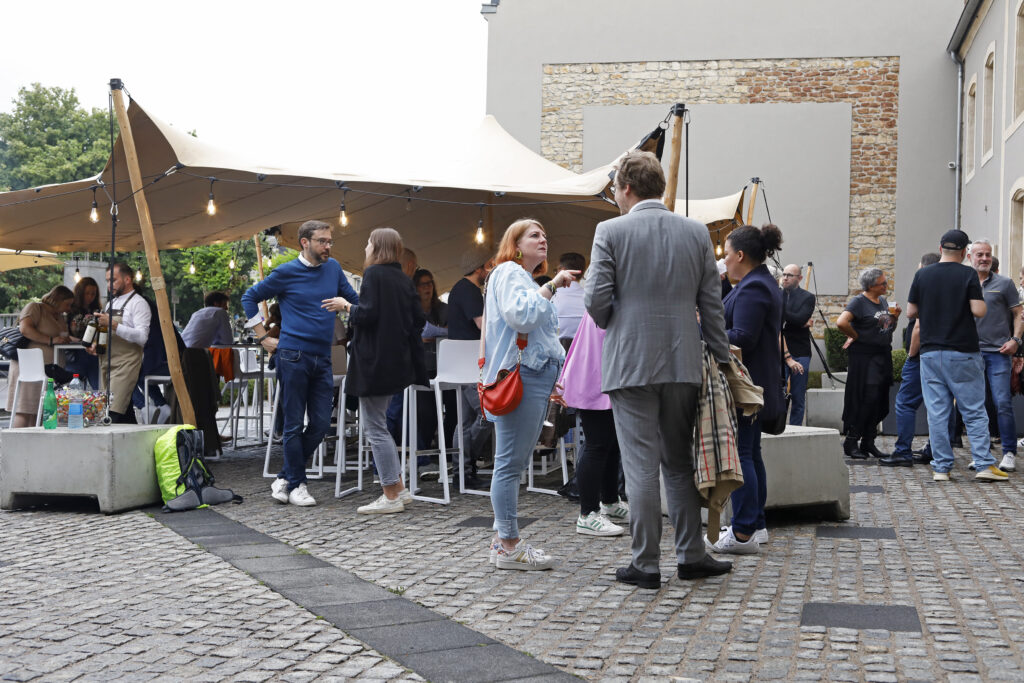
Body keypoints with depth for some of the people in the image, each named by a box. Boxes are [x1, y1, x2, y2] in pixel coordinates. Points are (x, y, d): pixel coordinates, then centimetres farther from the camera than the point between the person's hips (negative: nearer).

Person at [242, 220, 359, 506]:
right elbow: (249, 297, 6)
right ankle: (297, 485, 10)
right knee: (295, 425, -1)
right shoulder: (286, 273, -3)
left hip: (322, 359, 5)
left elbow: (353, 300, 23)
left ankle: (285, 478, 16)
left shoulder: (333, 269, 9)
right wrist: (263, 337, 2)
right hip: (294, 357, -5)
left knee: (321, 424, 3)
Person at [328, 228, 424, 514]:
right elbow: (419, 320, 12)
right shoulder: (403, 279, 12)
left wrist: (345, 306, -3)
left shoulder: (374, 274, -11)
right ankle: (399, 490, 17)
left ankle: (391, 496, -1)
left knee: (375, 428, -2)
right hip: (398, 361, 9)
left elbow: (367, 314, -19)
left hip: (375, 361, -9)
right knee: (377, 424, 17)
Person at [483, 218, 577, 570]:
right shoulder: (508, 273, -5)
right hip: (519, 378, -10)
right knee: (511, 464, -9)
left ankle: (504, 540, 14)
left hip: (537, 377, 10)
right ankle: (508, 546, -7)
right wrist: (551, 286, -19)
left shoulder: (527, 279, 27)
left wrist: (556, 381, 28)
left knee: (514, 463, 10)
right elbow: (520, 315, -23)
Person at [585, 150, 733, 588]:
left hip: (631, 365, -4)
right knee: (680, 462, 14)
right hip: (683, 365, 4)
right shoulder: (696, 232, 6)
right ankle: (691, 556, 17)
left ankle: (646, 564, 5)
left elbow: (596, 298, -10)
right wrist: (721, 358, 15)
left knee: (641, 466, 0)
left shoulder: (611, 232, -6)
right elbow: (711, 303, 7)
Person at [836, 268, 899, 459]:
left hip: (883, 355, 8)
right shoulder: (858, 302, -10)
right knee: (866, 398, -10)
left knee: (880, 401, 8)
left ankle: (868, 442, 15)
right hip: (864, 355, -8)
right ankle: (851, 442, -3)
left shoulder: (883, 301, 15)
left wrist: (894, 317, 5)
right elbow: (841, 323, -25)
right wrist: (856, 336, -12)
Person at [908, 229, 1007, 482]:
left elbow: (911, 313, 6)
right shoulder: (968, 275, -5)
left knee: (937, 412, 4)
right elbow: (979, 311, -11)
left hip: (930, 352, 3)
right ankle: (984, 465, 1)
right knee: (974, 412, 4)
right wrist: (980, 296, 9)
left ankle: (941, 467, 5)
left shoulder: (922, 275, 4)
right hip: (963, 353, -2)